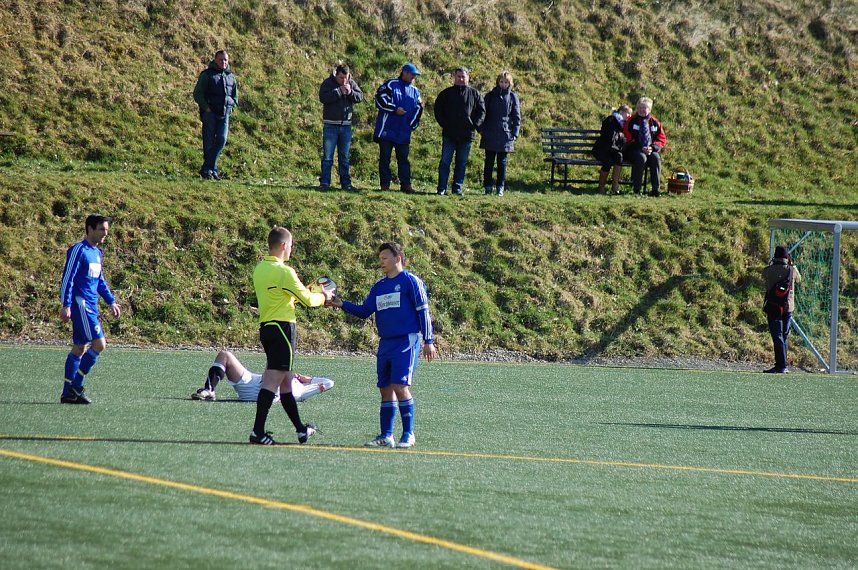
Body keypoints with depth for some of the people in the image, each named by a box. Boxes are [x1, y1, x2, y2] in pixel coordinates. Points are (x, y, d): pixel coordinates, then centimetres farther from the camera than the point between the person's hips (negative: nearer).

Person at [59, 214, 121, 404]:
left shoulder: (97, 253, 17)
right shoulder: (78, 250, -10)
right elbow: (68, 278, -14)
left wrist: (111, 301, 21)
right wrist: (66, 305, -19)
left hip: (91, 306, 9)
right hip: (80, 304, -9)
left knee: (80, 348, 8)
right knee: (99, 343, -14)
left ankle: (69, 393, 10)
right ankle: (76, 386, -9)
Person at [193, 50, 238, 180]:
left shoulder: (231, 77, 15)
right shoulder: (207, 75, 1)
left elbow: (235, 95, 27)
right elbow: (197, 93, -2)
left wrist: (231, 106, 9)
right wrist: (206, 107, -11)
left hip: (224, 113, 4)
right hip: (210, 113, -4)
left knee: (221, 140, -8)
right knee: (209, 142, -2)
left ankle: (208, 168, -2)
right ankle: (211, 170, 4)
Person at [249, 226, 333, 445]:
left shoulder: (260, 269, 11)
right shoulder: (284, 271, -15)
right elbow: (308, 300, -10)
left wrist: (312, 291, 22)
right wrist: (323, 296, 11)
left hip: (266, 327, 9)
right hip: (282, 327, -9)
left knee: (285, 379, 16)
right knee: (273, 380, -9)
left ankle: (300, 429, 26)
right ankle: (258, 431, -14)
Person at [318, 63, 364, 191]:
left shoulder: (351, 83, 5)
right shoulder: (328, 83, -6)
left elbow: (360, 97, 2)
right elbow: (323, 97, -20)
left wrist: (350, 93, -16)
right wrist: (339, 92, -23)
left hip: (346, 125, 4)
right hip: (331, 125, -4)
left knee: (344, 156, 11)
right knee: (327, 156, -3)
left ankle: (346, 183, 15)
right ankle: (324, 183, -1)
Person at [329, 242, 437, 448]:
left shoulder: (411, 281, -3)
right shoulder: (378, 287, 17)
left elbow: (423, 311, -5)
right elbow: (365, 311, 15)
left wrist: (428, 341, -9)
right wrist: (341, 304, 2)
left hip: (406, 342, -7)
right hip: (385, 344, 7)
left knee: (400, 386, -14)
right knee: (386, 390, 6)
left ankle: (408, 435, -7)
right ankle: (386, 436, 10)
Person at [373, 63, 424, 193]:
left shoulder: (415, 91, 15)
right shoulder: (391, 85, -1)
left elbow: (416, 112, 22)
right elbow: (380, 99, -11)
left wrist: (419, 107, -1)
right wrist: (395, 109, -15)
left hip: (404, 132, 4)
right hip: (387, 129, -4)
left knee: (403, 157, 4)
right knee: (385, 157, 0)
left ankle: (406, 184, 6)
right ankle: (385, 183, 3)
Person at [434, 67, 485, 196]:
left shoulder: (474, 94, 7)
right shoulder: (446, 93, 6)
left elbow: (481, 111, 8)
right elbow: (438, 110, 8)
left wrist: (475, 125, -5)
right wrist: (443, 124, -4)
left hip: (467, 135, 1)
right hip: (449, 134, -1)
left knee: (462, 163, 5)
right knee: (445, 161, -3)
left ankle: (458, 188, 10)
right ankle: (441, 189, -1)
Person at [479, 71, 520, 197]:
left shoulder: (513, 97, 4)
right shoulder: (490, 96, 5)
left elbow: (517, 116, 5)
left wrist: (515, 133, -4)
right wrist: (482, 130, -2)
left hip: (505, 134, -1)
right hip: (490, 135, 1)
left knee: (502, 163, 4)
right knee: (489, 162, 2)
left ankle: (500, 188, 8)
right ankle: (488, 187, 7)